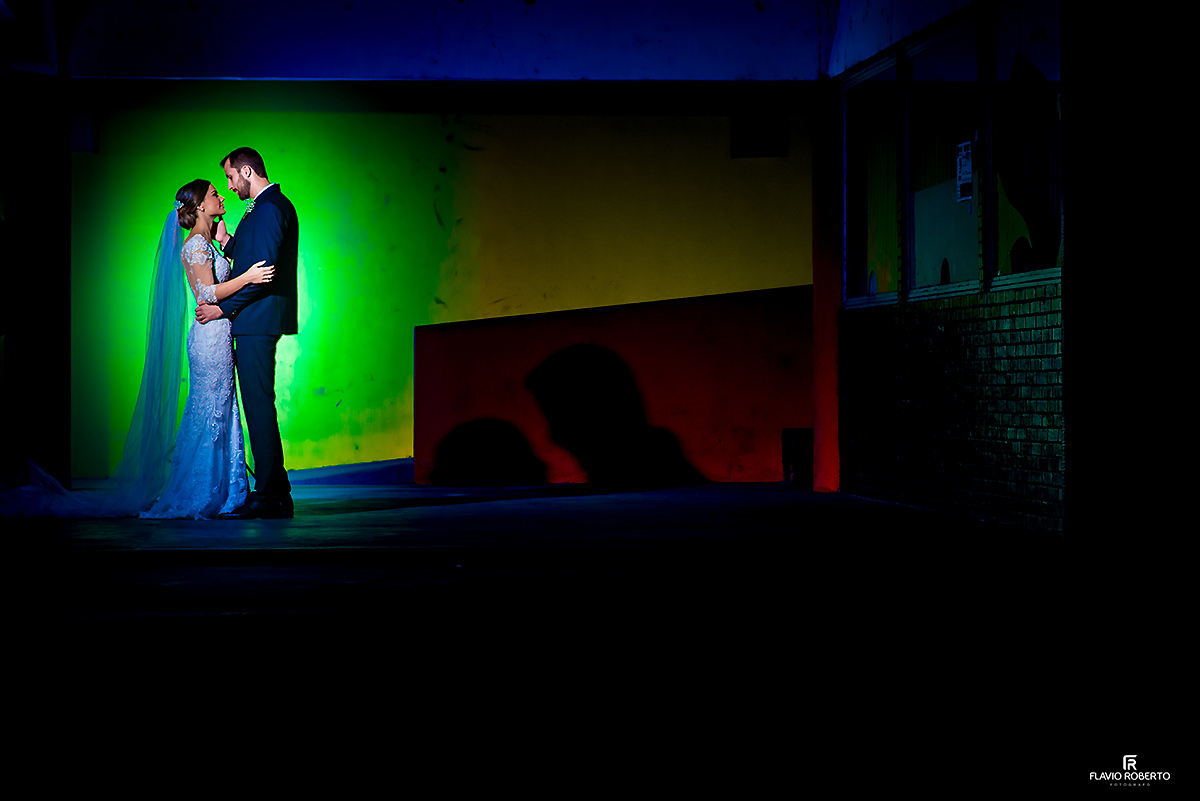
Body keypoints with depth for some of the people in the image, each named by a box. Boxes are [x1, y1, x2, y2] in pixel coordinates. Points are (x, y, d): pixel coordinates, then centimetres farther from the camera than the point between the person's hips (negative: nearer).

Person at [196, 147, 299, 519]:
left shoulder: (270, 208, -12)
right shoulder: (265, 207, 21)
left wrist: (223, 308, -15)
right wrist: (225, 241, 12)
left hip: (258, 320, -10)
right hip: (253, 323, 10)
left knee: (258, 404, -10)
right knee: (259, 405, 11)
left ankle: (268, 495, -8)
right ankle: (277, 494, 14)